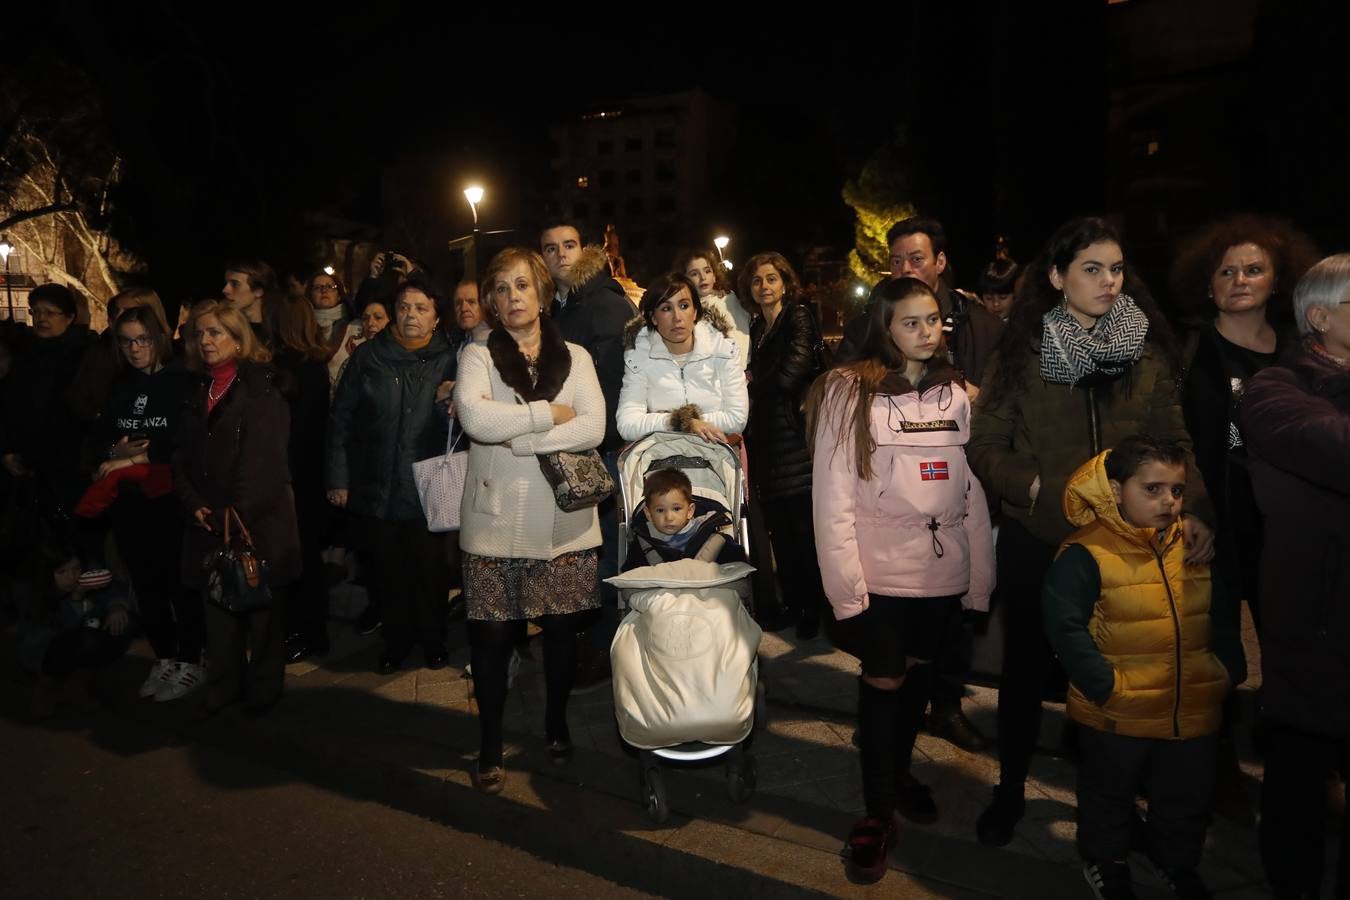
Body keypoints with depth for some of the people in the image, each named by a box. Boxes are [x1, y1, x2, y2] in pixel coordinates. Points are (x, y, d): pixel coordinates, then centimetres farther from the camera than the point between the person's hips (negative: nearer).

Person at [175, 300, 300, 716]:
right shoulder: (198, 391, 15)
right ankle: (223, 685, 21)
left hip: (258, 518, -5)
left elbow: (261, 457, -14)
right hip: (209, 521, 5)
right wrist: (194, 504, -5)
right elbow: (183, 457, 10)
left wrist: (236, 512, -18)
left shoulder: (262, 386, -6)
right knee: (218, 603, 8)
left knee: (260, 604, 4)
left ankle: (263, 688, 16)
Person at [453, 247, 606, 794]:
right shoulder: (478, 356, 3)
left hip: (564, 521, 2)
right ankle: (490, 744, 23)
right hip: (496, 522, -1)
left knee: (562, 629, 9)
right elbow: (475, 417, -17)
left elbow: (593, 427, -9)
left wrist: (517, 438, -14)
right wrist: (548, 413, -12)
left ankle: (556, 723, 33)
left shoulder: (575, 357, 7)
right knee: (492, 635, 3)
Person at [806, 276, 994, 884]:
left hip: (944, 570, 4)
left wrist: (981, 577, 6)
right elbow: (832, 498, -12)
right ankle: (878, 811, 24)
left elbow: (975, 491, 6)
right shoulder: (848, 393, -10)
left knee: (920, 673, 18)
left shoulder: (958, 393, 4)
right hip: (880, 571, -4)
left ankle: (899, 771, 43)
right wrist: (846, 589, -15)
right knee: (883, 681, 4)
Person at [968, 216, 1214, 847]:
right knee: (1027, 669, 12)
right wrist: (1036, 488, -19)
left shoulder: (1148, 349, 2)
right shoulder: (1021, 350, -4)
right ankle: (1010, 790, 32)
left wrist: (1194, 510, -15)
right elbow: (984, 447, -4)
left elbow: (1173, 441, 0)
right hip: (1036, 540, -1)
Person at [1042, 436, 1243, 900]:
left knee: (1188, 794, 22)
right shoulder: (1086, 554, -20)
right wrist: (1104, 686, -22)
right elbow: (1065, 626, -22)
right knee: (1110, 792, 17)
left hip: (1194, 708, 5)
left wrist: (1230, 667, 4)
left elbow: (1225, 615, 12)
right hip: (1118, 715, -5)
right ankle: (1105, 861, 42)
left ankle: (1176, 861, 48)